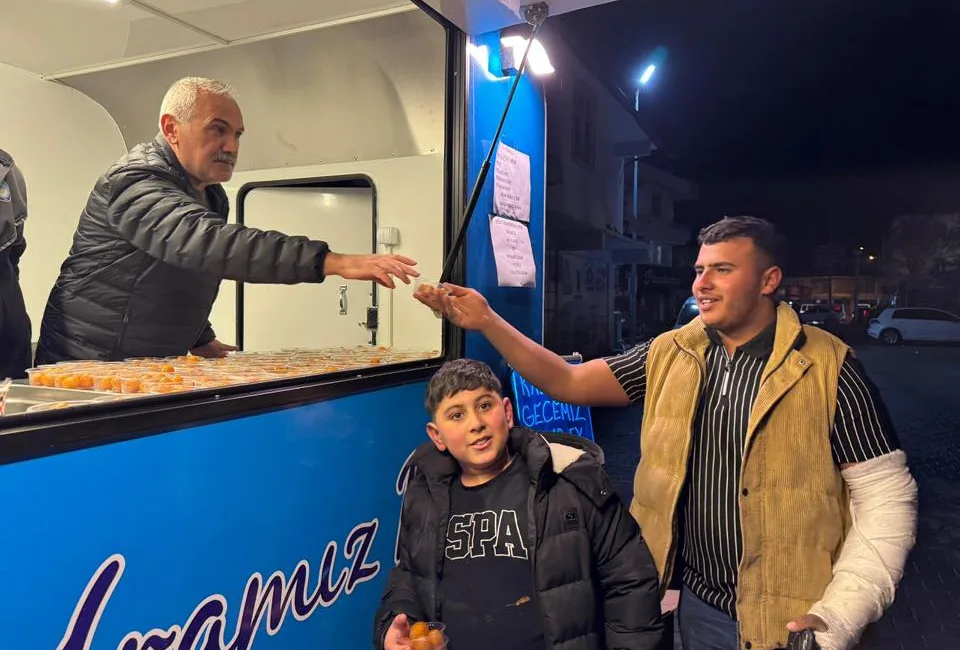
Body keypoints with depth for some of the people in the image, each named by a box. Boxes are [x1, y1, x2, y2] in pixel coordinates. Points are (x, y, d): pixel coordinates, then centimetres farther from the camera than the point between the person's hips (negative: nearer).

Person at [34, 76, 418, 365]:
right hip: (89, 365, -7)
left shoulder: (213, 197, 8)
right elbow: (206, 244, -40)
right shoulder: (137, 180, -20)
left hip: (156, 371, 8)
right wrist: (331, 261, -47)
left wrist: (200, 339, 8)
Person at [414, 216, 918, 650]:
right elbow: (568, 382, -6)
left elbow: (887, 500, -9)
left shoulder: (828, 367, -11)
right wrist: (487, 322, -17)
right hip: (695, 605, 4)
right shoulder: (669, 355, 0)